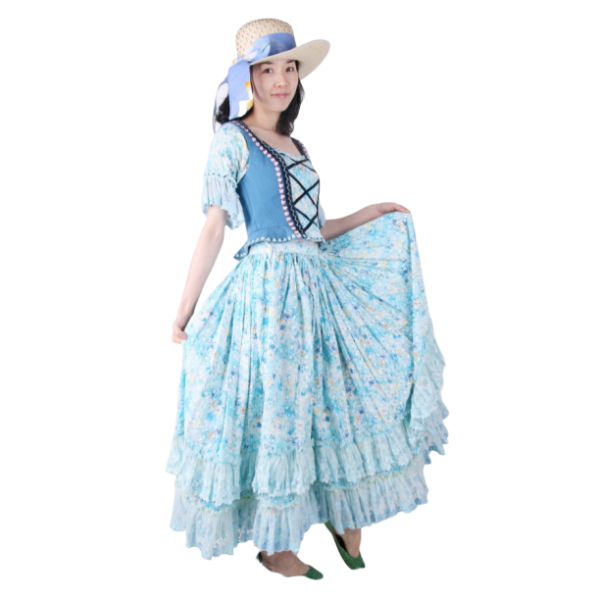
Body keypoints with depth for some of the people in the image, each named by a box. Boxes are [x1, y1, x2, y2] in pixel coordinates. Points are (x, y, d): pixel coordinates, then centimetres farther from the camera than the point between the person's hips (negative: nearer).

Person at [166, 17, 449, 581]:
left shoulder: (295, 147, 17)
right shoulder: (232, 140, -4)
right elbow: (213, 229, -8)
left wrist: (370, 214, 15)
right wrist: (184, 312, -9)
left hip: (319, 282, 8)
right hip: (267, 287, -8)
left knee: (342, 397, 10)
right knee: (275, 410, 1)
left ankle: (345, 518, 28)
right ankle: (272, 546, 19)